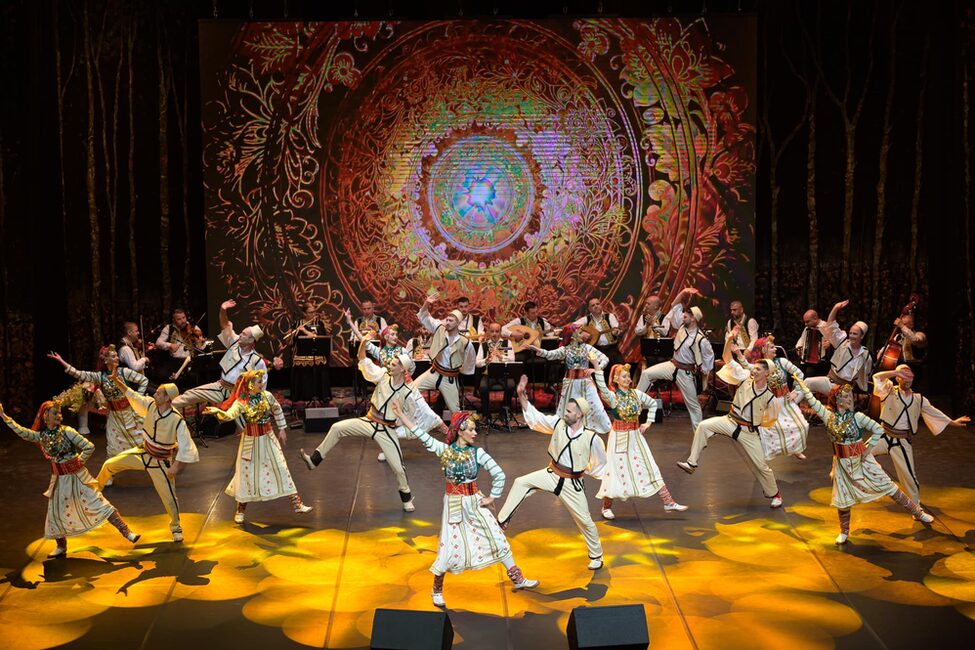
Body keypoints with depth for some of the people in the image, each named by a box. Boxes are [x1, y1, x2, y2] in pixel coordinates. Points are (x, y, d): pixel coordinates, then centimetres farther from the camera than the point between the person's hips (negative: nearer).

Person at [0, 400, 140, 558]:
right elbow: (22, 432, -18)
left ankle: (126, 532, -3)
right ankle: (61, 547, 32)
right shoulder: (40, 436, -2)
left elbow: (89, 447, -16)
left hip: (77, 477, -4)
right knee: (56, 513, 12)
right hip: (59, 480, 4)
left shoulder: (67, 431, -14)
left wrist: (79, 461, -8)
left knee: (99, 504, -6)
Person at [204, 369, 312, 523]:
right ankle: (240, 510, 25)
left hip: (268, 438, 3)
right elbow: (230, 415, -36)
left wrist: (282, 429, 14)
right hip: (251, 440, -3)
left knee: (281, 468, 5)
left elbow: (277, 410, 10)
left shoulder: (267, 395, -7)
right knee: (247, 473, 5)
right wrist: (218, 411, -56)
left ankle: (297, 503, 11)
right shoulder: (241, 402, -18)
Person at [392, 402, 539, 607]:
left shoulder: (477, 452, -8)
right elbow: (420, 434, -14)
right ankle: (437, 589, 22)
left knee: (498, 539, 6)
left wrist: (491, 498, -4)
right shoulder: (444, 450, -8)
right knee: (449, 548, 0)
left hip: (475, 503, 2)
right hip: (454, 504, -2)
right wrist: (400, 414, -18)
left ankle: (518, 579, 22)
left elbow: (499, 474, -7)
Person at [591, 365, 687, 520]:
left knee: (651, 469, 6)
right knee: (616, 471, 1)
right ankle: (606, 507, 19)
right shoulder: (612, 396, -14)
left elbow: (653, 403, 18)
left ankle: (668, 503, 12)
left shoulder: (636, 394, 1)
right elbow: (602, 389, -37)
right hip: (619, 437, -5)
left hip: (636, 436, 5)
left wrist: (648, 423, 8)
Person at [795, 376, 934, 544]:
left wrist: (868, 447, -10)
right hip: (842, 463, 2)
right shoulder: (829, 416, -5)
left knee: (887, 486, 2)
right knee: (842, 497, 11)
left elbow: (879, 429, -12)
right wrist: (804, 386, 4)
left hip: (861, 459, -2)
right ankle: (844, 532, 29)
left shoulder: (857, 417, -11)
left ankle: (918, 513, 15)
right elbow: (812, 401, 0)